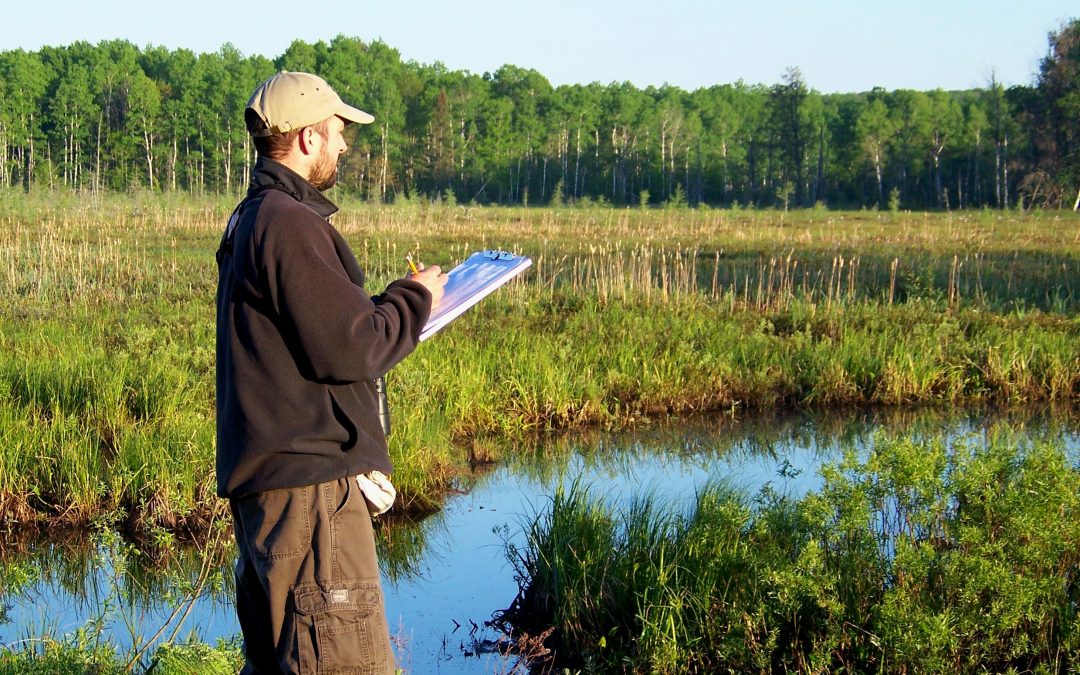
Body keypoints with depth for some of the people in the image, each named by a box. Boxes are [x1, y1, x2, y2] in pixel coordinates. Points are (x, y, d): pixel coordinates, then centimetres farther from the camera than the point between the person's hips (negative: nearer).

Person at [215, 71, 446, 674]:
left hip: (266, 479, 11)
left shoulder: (251, 219, 19)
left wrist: (398, 300, 19)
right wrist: (416, 299, -2)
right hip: (308, 483, -11)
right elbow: (349, 351, -18)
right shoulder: (289, 224, -14)